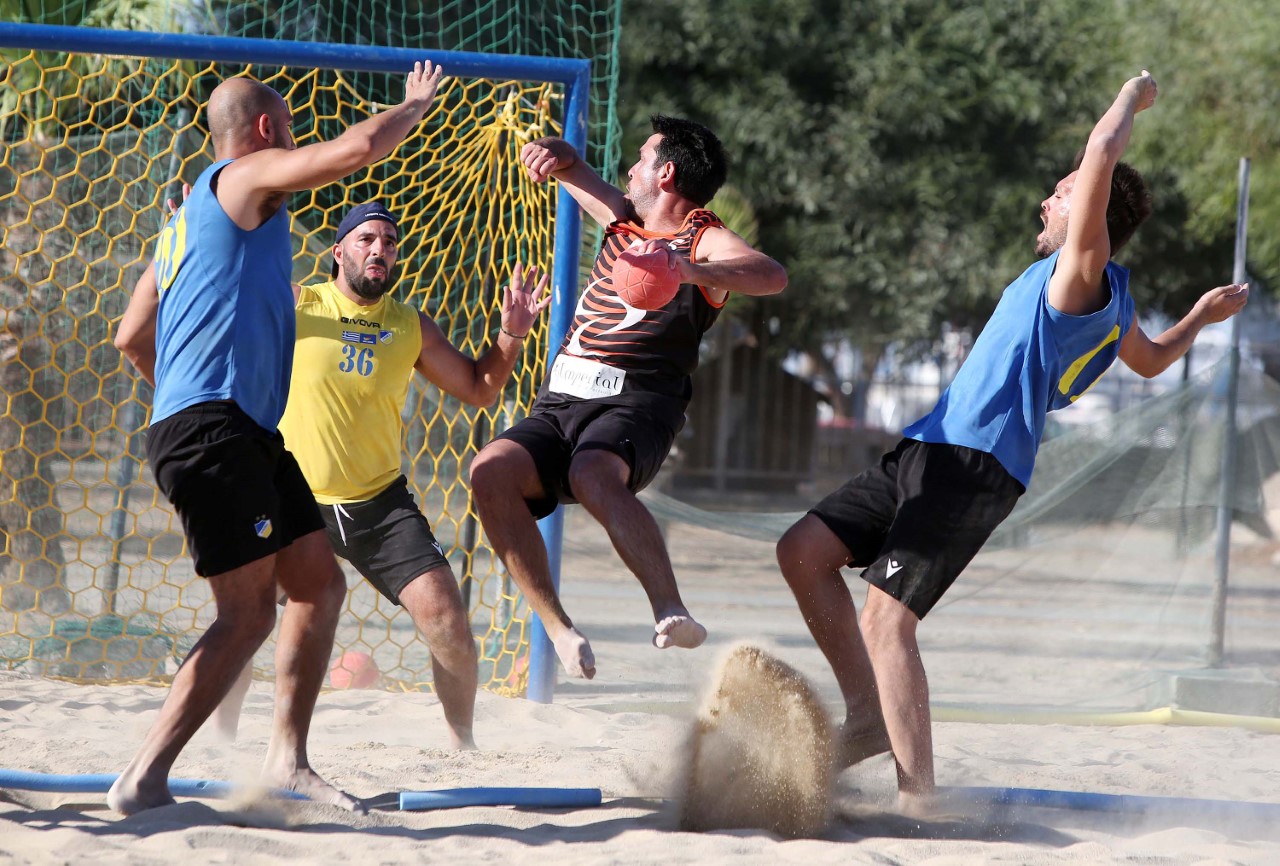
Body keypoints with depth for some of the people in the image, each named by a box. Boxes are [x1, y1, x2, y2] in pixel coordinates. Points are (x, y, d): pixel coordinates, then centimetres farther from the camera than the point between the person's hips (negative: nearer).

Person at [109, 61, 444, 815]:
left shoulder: (192, 218, 25)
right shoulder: (245, 178, -1)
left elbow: (133, 338, 27)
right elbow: (358, 147, -12)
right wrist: (417, 104, 6)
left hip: (248, 434, 10)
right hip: (212, 431, -10)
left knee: (321, 585, 10)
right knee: (249, 612, -15)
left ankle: (287, 759, 10)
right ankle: (144, 781, -17)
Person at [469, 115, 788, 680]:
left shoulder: (705, 241, 3)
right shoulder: (625, 220, 25)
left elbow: (772, 277, -18)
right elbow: (563, 166, 40)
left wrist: (689, 270, -33)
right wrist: (553, 154, 15)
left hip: (634, 405, -6)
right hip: (559, 402, 6)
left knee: (593, 475, -40)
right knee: (490, 470, -25)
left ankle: (671, 613, -51)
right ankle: (557, 628, -23)